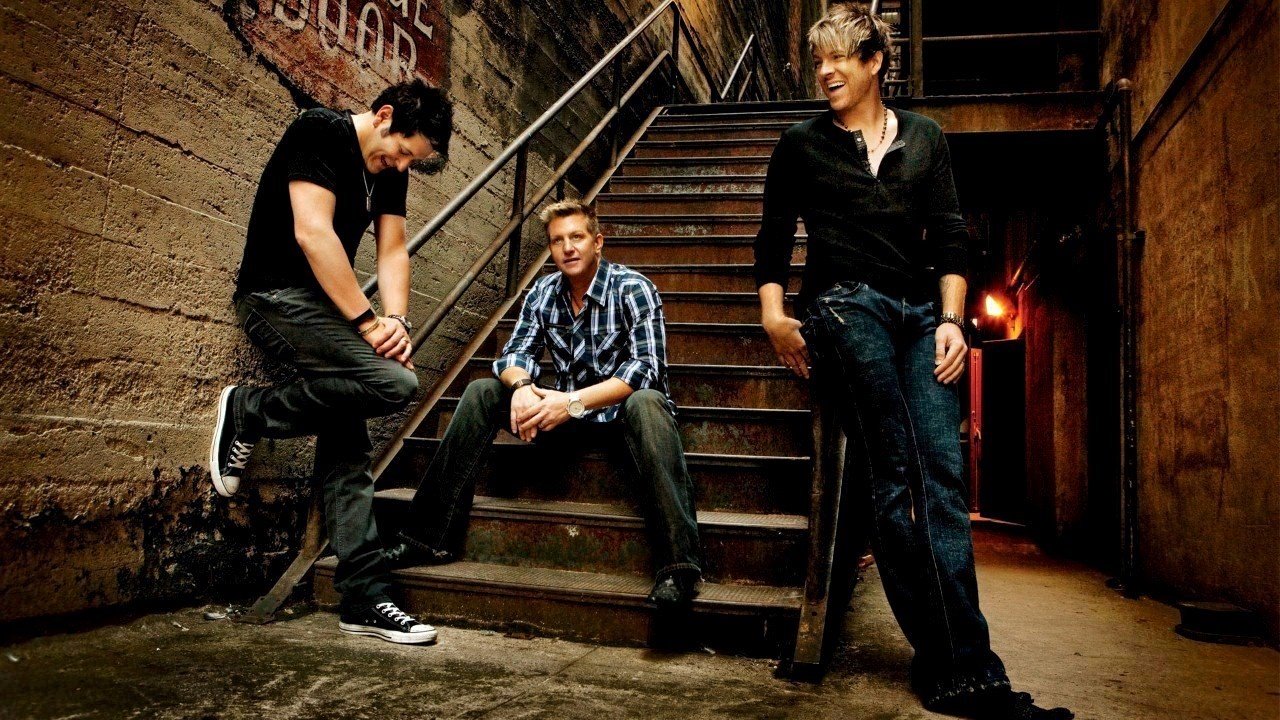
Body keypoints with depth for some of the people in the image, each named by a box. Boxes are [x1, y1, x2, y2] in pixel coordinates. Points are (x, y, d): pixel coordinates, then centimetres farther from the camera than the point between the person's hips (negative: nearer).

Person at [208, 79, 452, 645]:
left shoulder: (390, 171, 12)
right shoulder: (319, 132, -12)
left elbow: (393, 249, 9)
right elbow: (312, 232, -21)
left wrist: (396, 318, -10)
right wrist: (367, 321, -20)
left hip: (322, 307, 9)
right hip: (277, 296, -8)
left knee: (347, 449, 2)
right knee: (395, 381, -24)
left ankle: (365, 599, 4)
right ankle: (247, 413, -6)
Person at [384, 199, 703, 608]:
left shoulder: (632, 289, -12)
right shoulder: (543, 293, 4)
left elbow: (647, 368, -23)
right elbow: (516, 354, -1)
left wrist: (574, 400, -33)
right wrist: (522, 385, -26)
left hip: (622, 413, -5)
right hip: (571, 416, 5)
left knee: (646, 401, -38)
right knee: (482, 393, -9)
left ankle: (678, 563, -42)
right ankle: (432, 537, -10)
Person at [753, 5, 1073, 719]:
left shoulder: (925, 137, 18)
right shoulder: (802, 144, 14)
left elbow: (950, 235, 13)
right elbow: (775, 237, 13)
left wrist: (951, 319, 1)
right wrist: (774, 313, -1)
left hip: (922, 312, 3)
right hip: (846, 305, -3)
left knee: (944, 474, -11)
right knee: (897, 473, -14)